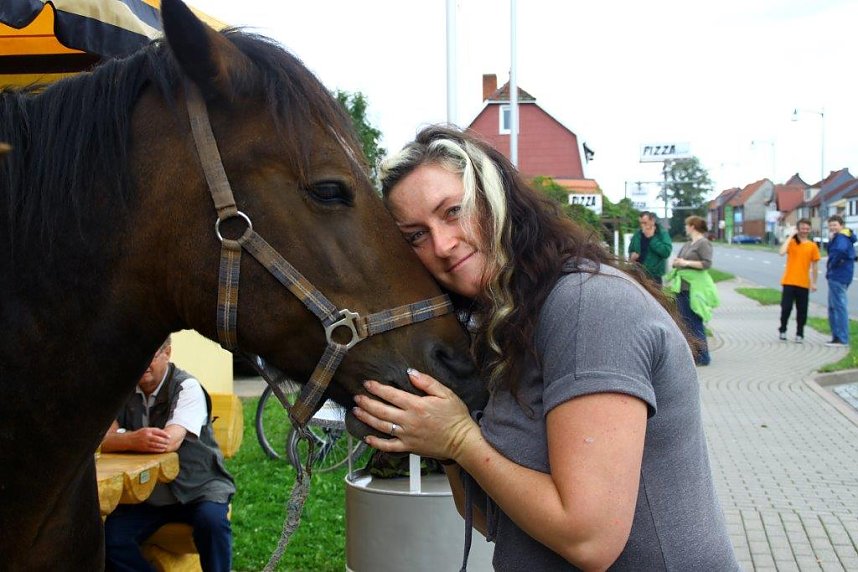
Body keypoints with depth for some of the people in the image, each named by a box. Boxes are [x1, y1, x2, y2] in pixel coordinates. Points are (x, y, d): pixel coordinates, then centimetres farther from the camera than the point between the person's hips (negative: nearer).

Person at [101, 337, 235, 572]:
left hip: (197, 487, -3)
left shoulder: (187, 388, -9)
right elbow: (103, 441, -12)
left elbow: (171, 440, -24)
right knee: (109, 538, -21)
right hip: (145, 494, 4)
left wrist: (122, 440, -19)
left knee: (212, 520, -33)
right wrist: (134, 440, -34)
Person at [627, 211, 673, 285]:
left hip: (654, 276, -4)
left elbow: (666, 252, -19)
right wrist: (631, 255, -2)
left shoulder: (662, 233, -4)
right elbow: (631, 250, 23)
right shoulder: (637, 234, 10)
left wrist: (652, 238, -16)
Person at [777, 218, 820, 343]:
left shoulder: (812, 246, 4)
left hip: (804, 283, 2)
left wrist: (814, 283, 7)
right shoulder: (791, 242, 1)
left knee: (802, 310, 5)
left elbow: (814, 266, 9)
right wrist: (790, 236, -14)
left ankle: (799, 334, 16)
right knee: (786, 307, -3)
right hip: (789, 282, -1)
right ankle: (782, 331, 15)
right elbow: (782, 252, -19)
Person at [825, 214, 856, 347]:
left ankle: (842, 339, -7)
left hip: (838, 277, -11)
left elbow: (840, 251, -34)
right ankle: (837, 336, 23)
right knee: (833, 307, 17)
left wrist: (832, 265, -21)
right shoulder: (837, 237, 19)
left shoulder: (841, 237, -15)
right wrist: (831, 240, 2)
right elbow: (831, 252, 17)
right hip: (836, 277, 11)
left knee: (839, 306, -9)